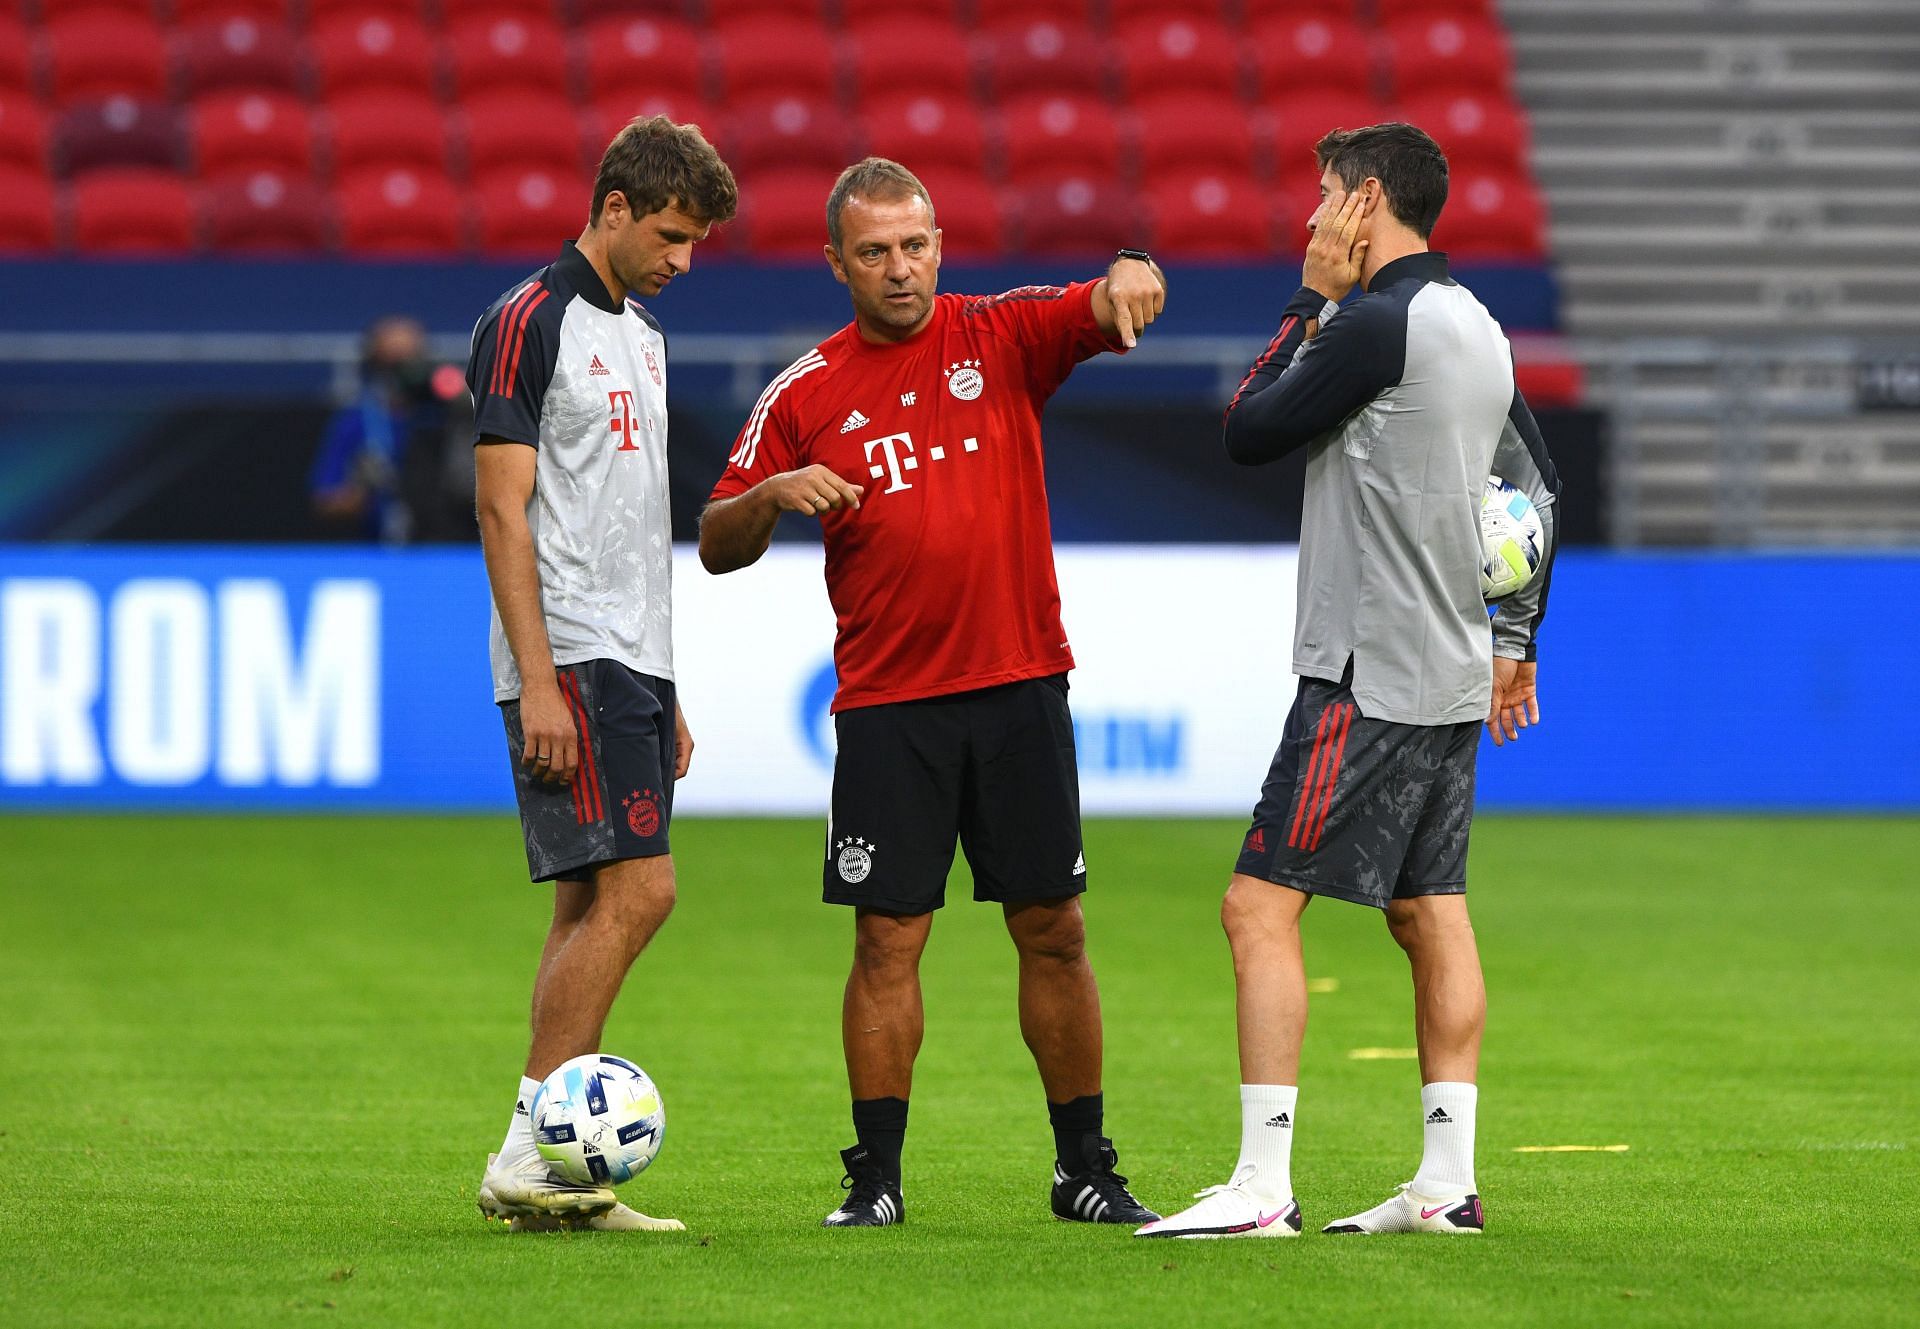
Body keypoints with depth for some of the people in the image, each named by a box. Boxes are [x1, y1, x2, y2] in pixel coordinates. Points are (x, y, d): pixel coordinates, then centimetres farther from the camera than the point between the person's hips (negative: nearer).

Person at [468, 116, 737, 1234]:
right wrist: (537, 682, -19)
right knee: (636, 889, -16)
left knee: (594, 906, 6)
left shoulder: (642, 336, 19)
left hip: (632, 667, 9)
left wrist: (668, 697, 22)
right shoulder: (529, 324, -8)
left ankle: (556, 1180, 6)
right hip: (569, 663, -9)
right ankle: (528, 1153, -15)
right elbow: (504, 512, -13)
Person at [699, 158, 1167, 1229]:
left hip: (1020, 686, 0)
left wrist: (1130, 277, -36)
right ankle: (876, 1177, 5)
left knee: (1053, 931, 4)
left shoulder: (1005, 335, 4)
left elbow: (1109, 309, -13)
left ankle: (1087, 1170, 13)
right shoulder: (808, 393, 5)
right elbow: (719, 547, 7)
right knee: (888, 938, -2)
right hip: (888, 703, 0)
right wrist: (776, 492, -14)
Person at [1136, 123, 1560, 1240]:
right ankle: (1449, 1182, 10)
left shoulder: (1376, 324, -15)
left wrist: (1313, 302, 0)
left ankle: (1263, 1188, -14)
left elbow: (1248, 434, -9)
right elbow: (1538, 481, 23)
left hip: (1370, 676, -9)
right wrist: (1514, 638, 29)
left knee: (1261, 906, -9)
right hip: (1455, 678, 9)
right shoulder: (1477, 327, 14)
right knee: (1430, 914, 12)